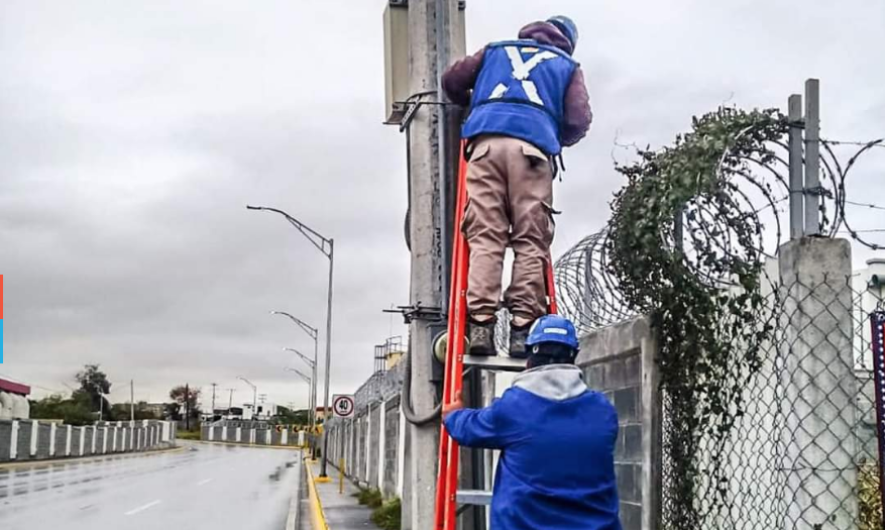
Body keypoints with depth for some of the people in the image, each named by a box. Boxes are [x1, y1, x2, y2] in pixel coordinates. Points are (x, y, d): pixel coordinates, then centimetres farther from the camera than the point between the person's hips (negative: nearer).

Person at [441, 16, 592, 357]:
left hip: (486, 140, 1)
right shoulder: (567, 66, 27)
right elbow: (579, 121, 14)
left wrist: (474, 104, 45)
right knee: (530, 241, -2)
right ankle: (522, 328, -10)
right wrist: (556, 140, 34)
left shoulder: (496, 49, 32)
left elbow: (451, 81, 25)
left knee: (484, 237, -5)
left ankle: (480, 323, -17)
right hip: (532, 145, -1)